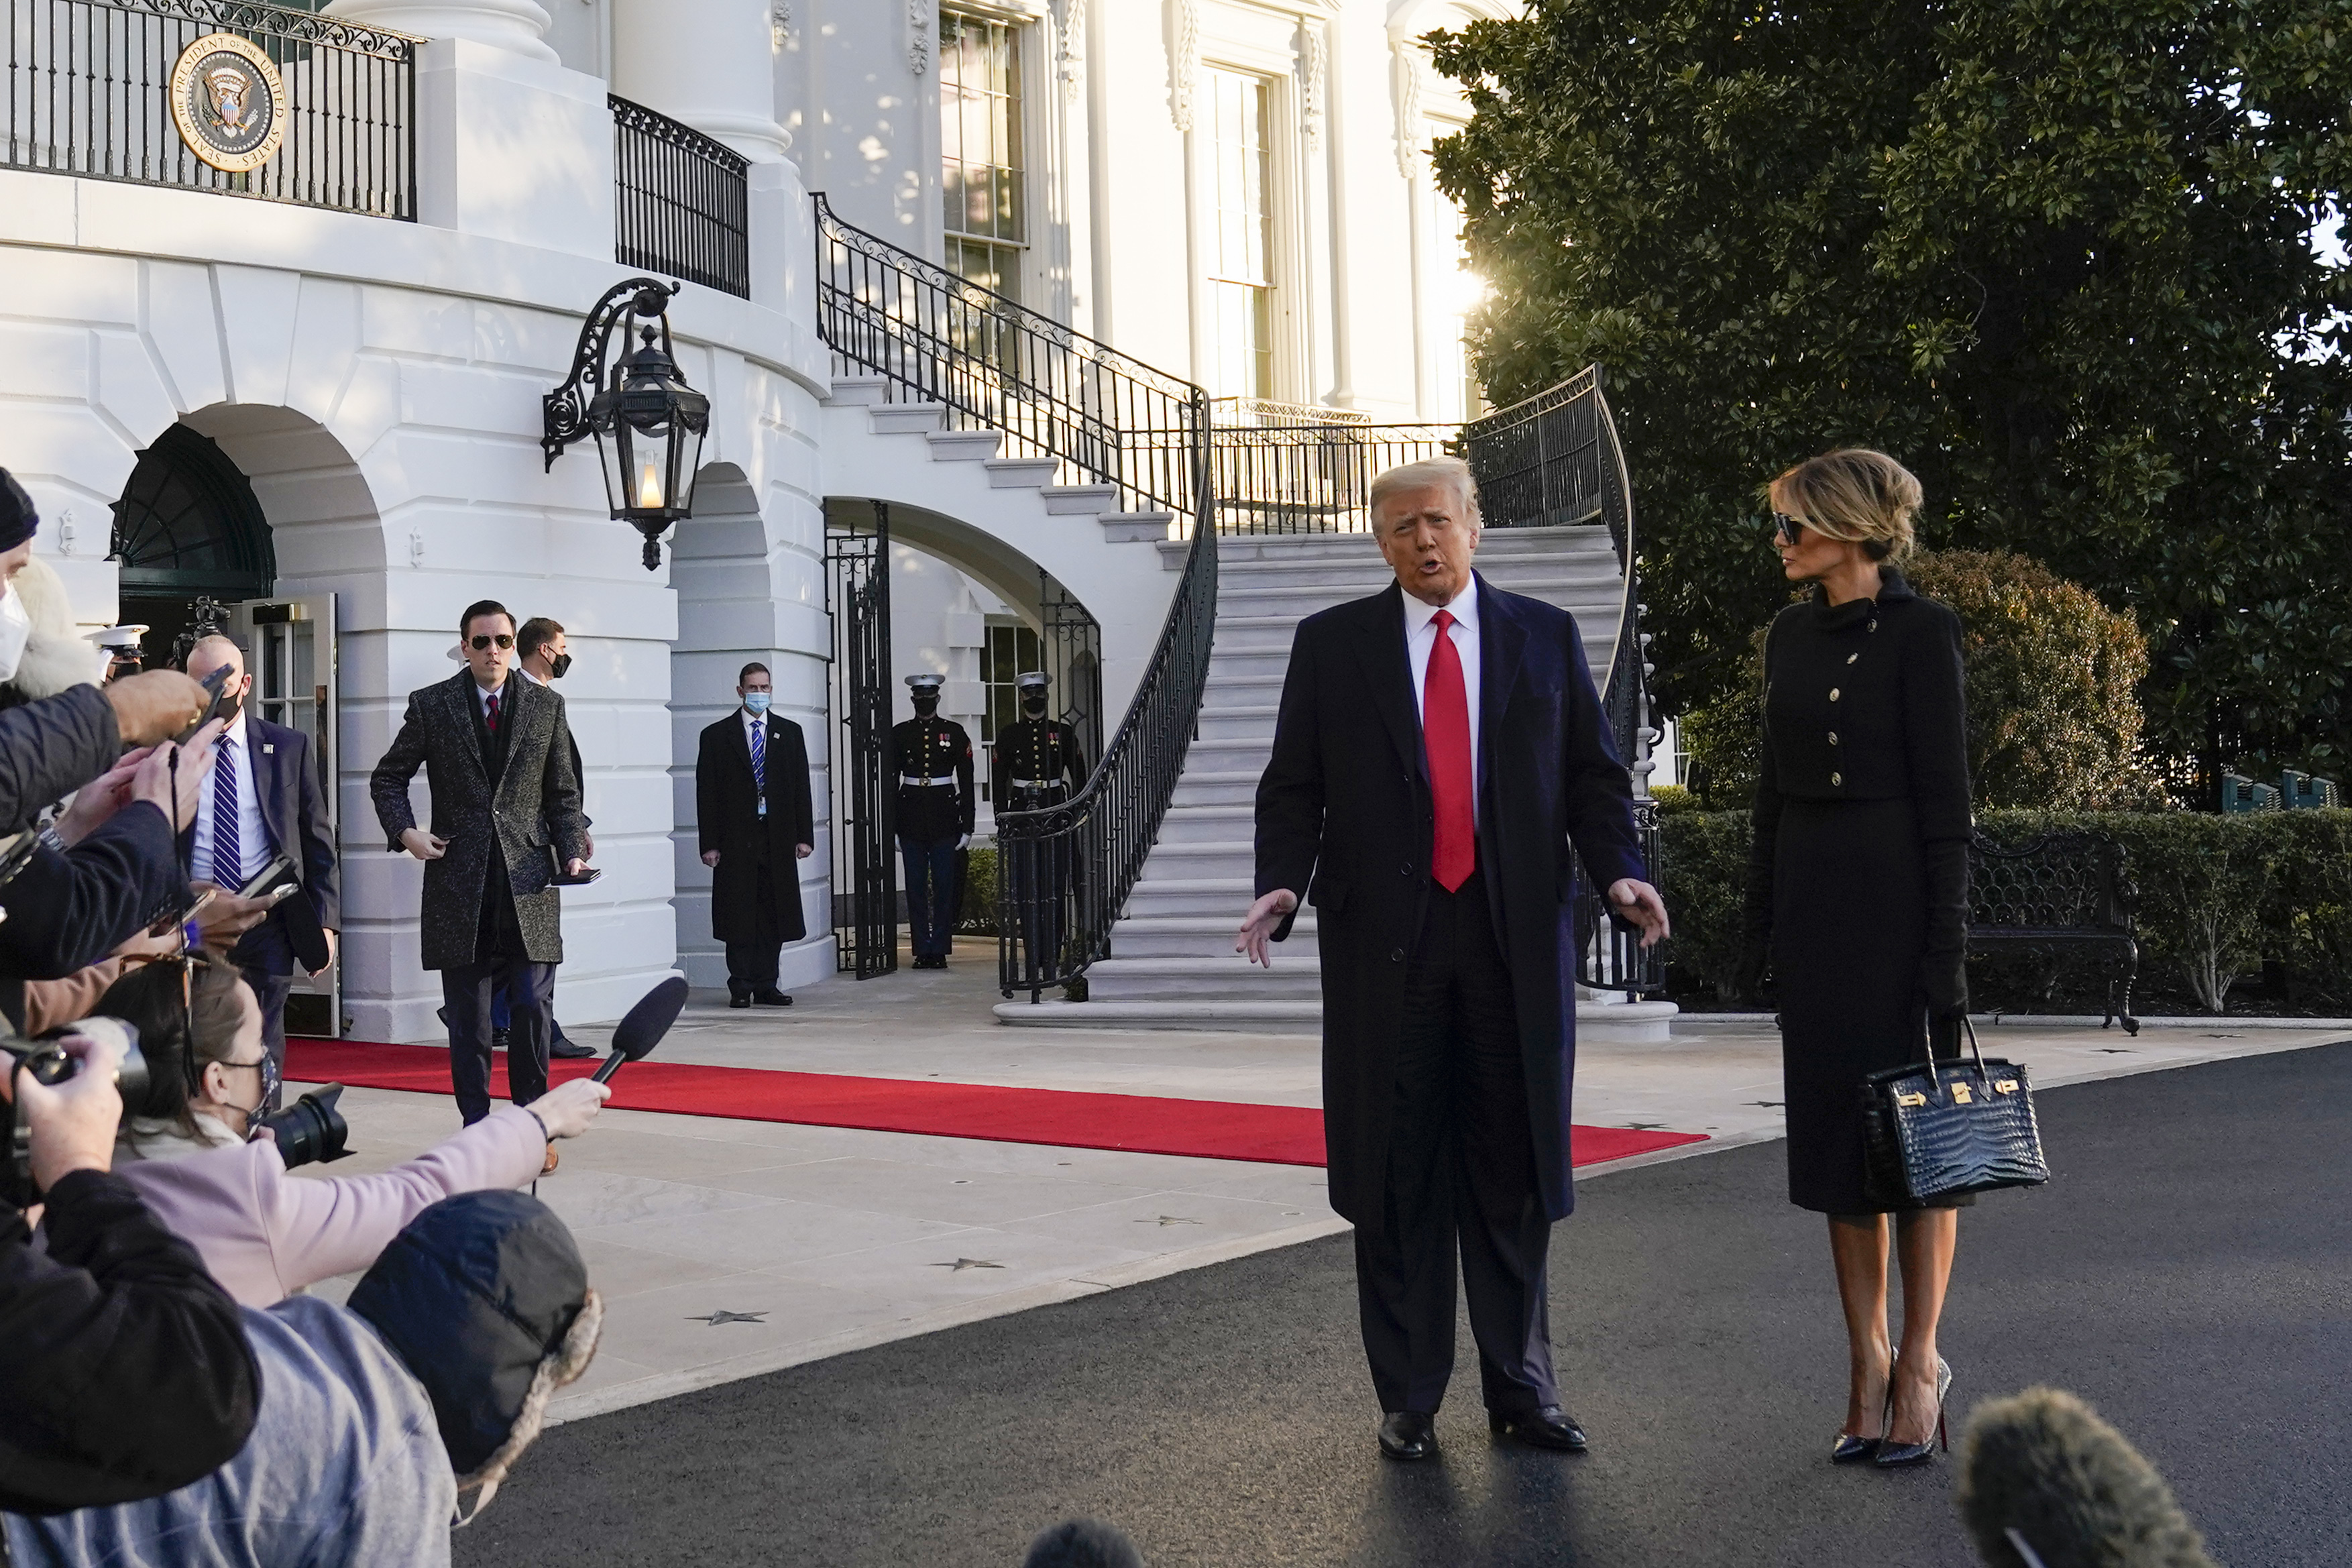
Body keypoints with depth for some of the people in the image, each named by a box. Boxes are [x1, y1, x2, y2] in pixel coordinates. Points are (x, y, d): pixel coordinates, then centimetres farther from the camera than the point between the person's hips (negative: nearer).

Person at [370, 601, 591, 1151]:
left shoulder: (546, 706, 9)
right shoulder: (431, 705, 6)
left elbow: (564, 794, 11)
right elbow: (387, 779, 13)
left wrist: (572, 852, -3)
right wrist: (405, 831, -4)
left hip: (528, 881, 0)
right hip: (460, 884, 0)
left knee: (532, 1008, -2)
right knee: (467, 1019, 4)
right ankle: (476, 1130, 12)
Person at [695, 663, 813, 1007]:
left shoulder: (790, 733, 11)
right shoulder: (717, 736, 4)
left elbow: (801, 788, 9)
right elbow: (707, 794, 1)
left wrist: (804, 836, 1)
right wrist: (709, 843, -7)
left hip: (778, 837, 2)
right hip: (736, 839, -2)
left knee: (774, 914, 3)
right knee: (739, 915, -1)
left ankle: (766, 986, 10)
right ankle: (741, 987, 6)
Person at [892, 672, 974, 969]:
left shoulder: (955, 733, 5)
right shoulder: (899, 735, 6)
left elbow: (966, 782, 4)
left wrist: (967, 826, -1)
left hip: (945, 820, -1)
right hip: (912, 820, 1)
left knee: (944, 886, 0)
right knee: (916, 887, 2)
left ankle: (940, 950, 5)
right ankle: (921, 951, 8)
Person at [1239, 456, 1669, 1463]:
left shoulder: (1546, 637, 9)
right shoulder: (1333, 644, 6)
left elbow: (1592, 775, 8)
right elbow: (1294, 786, 5)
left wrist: (1619, 871, -9)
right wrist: (1282, 884, -12)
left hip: (1516, 937, 1)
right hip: (1386, 939, -1)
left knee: (1513, 1174, 8)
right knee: (1397, 1181, 4)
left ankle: (1521, 1390, 22)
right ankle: (1408, 1399, 16)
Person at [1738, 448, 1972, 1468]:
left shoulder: (1918, 632, -9)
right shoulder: (1790, 636, 12)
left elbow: (1945, 797, -11)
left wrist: (1946, 948, -14)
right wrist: (1760, 920, 12)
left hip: (1895, 891, -7)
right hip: (1809, 896, 7)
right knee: (1835, 1131, 9)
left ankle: (1919, 1363, 13)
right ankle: (1867, 1365, 18)